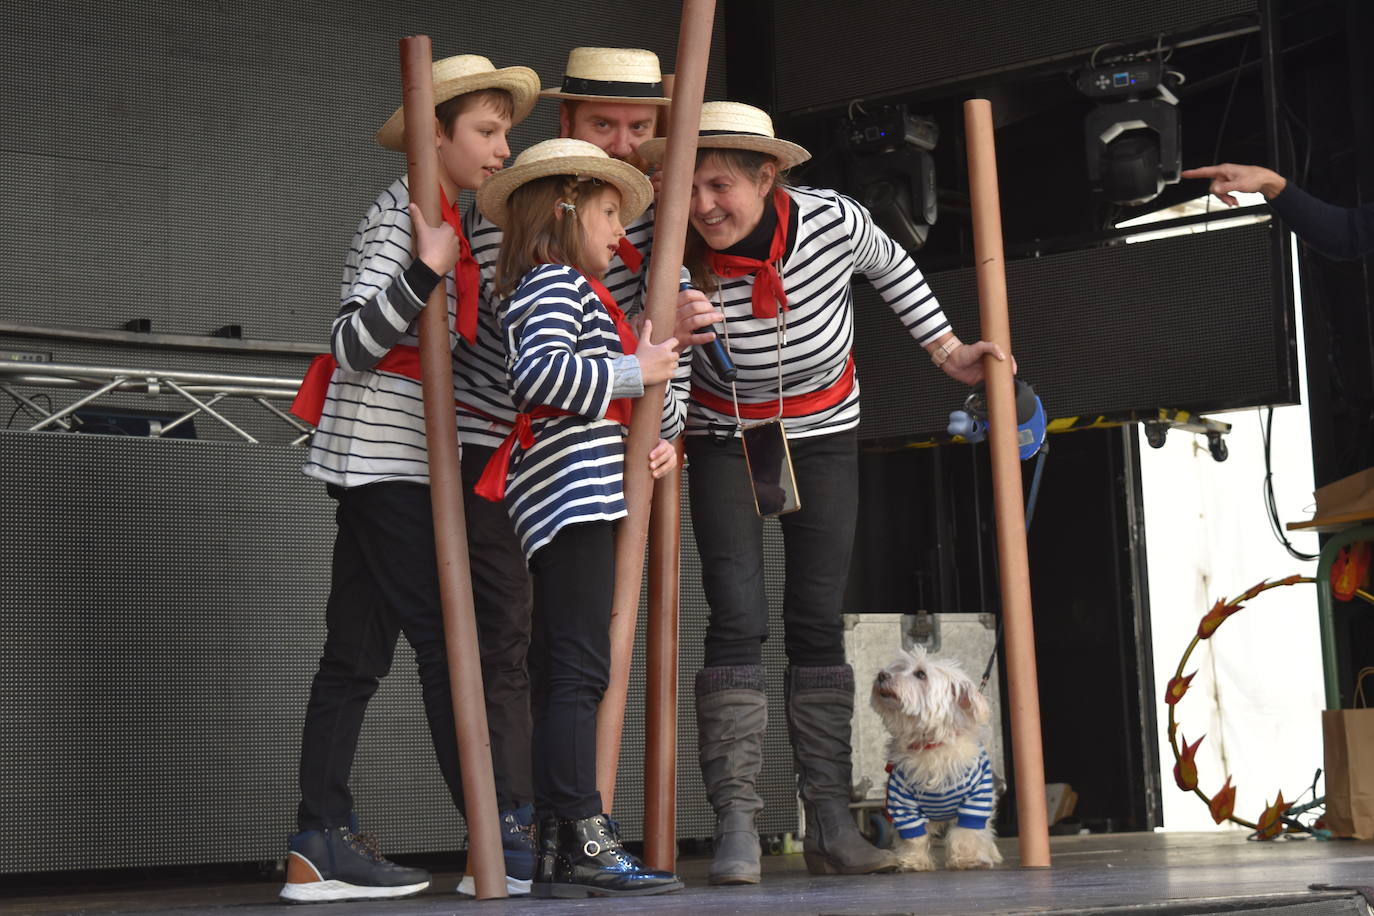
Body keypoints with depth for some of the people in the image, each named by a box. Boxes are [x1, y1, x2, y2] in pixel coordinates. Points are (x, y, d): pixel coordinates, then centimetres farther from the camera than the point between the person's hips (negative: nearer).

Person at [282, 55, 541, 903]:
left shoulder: (452, 220, 17)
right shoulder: (401, 211, -11)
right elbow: (354, 344, -18)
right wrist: (426, 270, -28)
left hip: (398, 463, 9)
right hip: (384, 458, -9)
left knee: (358, 652, 6)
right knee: (450, 642, -10)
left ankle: (321, 850, 7)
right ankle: (509, 842, -10)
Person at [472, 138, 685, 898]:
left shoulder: (568, 288, 27)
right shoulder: (556, 281, -5)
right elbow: (537, 374, -23)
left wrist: (659, 433, 12)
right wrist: (636, 371, -13)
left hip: (579, 503, 11)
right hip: (574, 493, -11)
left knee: (559, 674, 8)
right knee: (579, 669, -13)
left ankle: (555, 849, 10)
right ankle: (582, 842, -14)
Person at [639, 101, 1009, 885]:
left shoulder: (831, 221, -21)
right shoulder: (680, 261, -22)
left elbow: (891, 267, 3)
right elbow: (665, 393, -17)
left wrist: (948, 351, 4)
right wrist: (673, 337, -38)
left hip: (823, 438, 1)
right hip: (725, 442, -1)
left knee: (819, 624, 0)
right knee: (738, 621, -13)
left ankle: (831, 825, 4)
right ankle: (737, 825, -14)